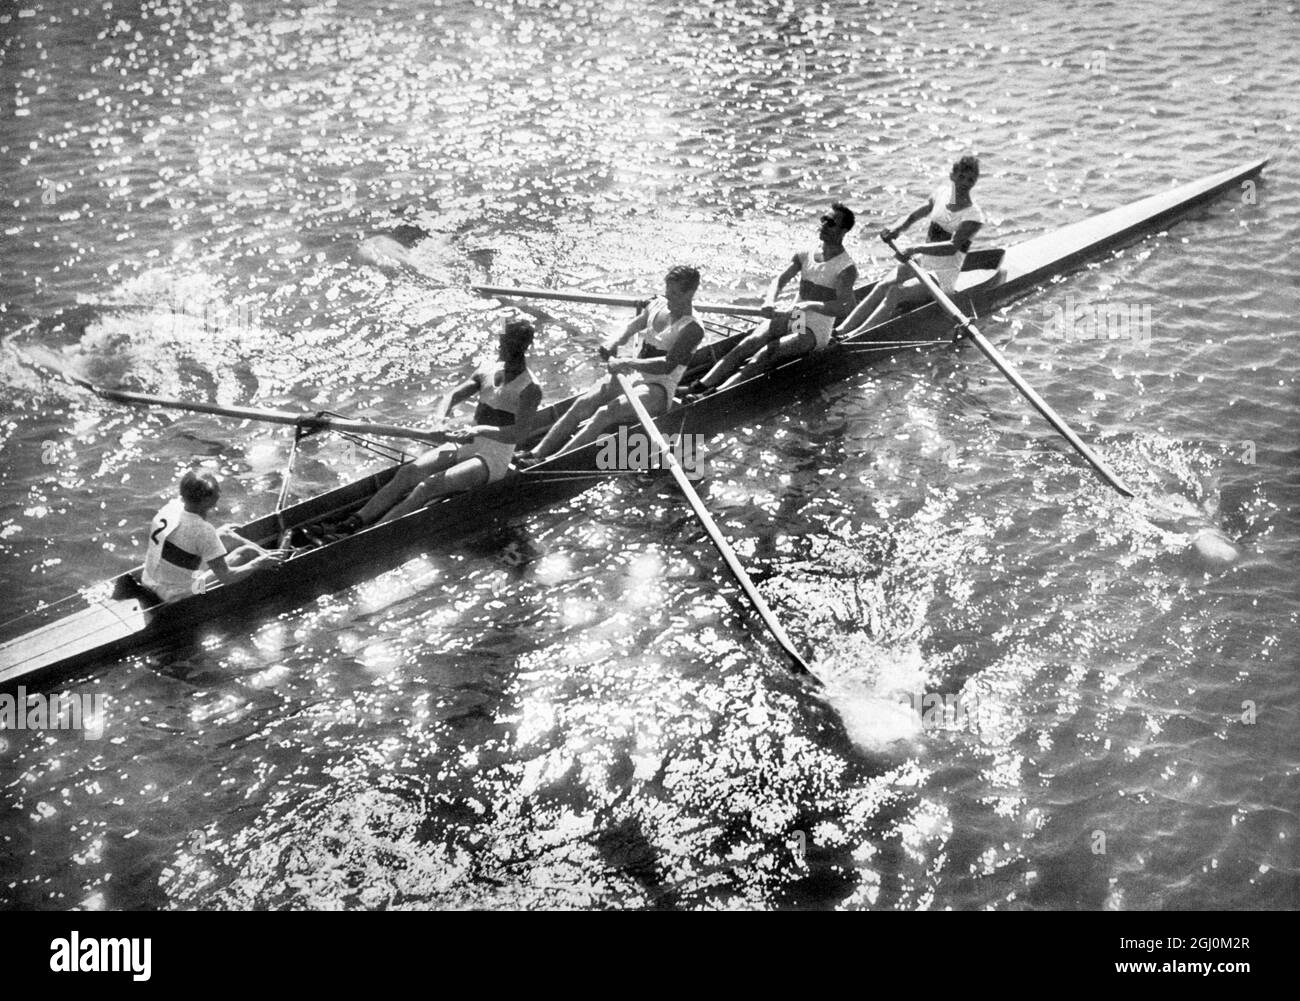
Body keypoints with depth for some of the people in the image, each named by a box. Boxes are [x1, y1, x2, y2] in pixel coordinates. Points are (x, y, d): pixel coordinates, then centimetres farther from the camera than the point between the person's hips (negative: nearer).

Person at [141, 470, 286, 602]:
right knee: (247, 552, 0)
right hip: (178, 596, -7)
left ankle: (266, 554, 33)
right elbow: (225, 577, -23)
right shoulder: (203, 530, -28)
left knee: (225, 536, 16)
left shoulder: (171, 506, -8)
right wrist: (259, 564, -10)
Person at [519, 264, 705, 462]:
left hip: (657, 390, -7)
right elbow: (628, 330, 11)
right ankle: (536, 453, -21)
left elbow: (667, 366, -25)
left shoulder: (692, 329, -13)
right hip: (631, 374, 7)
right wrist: (613, 343, -13)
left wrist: (627, 362, -31)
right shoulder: (656, 306, 9)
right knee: (582, 404, -16)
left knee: (604, 414, -29)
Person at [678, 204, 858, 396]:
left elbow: (844, 308, -25)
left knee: (765, 355, -27)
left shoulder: (846, 268, -11)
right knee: (749, 343, -20)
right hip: (790, 318, 6)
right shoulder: (805, 255, 9)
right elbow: (780, 280, -1)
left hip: (815, 331, -6)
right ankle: (701, 385, -30)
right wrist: (769, 301, -22)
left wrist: (811, 305, -39)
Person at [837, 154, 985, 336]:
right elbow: (913, 216, 13)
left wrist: (915, 249, -39)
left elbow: (952, 247, -26)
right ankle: (840, 330, -33)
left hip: (943, 276, -6)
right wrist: (895, 230, -9)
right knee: (882, 287, -21)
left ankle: (855, 337, -42)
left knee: (895, 293, -29)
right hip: (921, 262, 6)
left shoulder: (974, 215, -12)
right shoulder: (942, 192, 7)